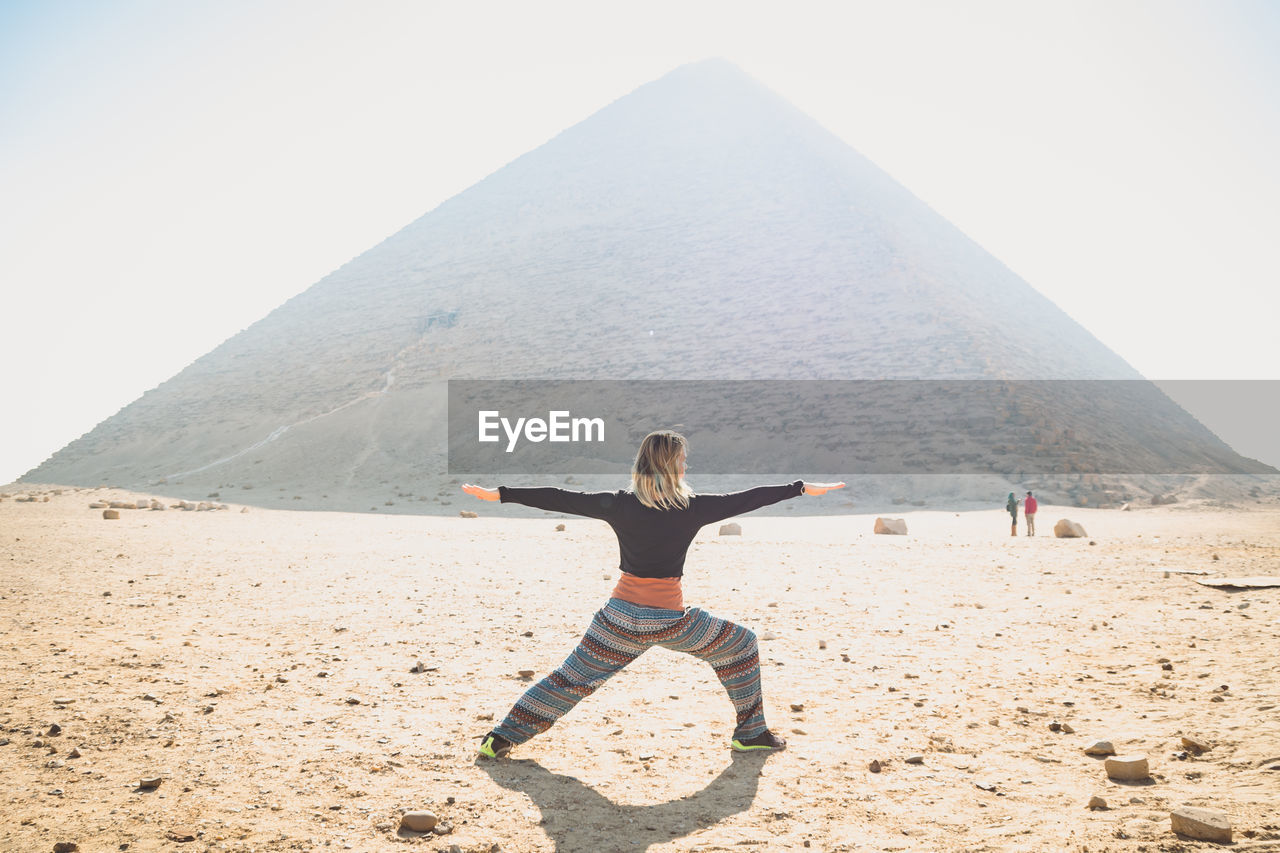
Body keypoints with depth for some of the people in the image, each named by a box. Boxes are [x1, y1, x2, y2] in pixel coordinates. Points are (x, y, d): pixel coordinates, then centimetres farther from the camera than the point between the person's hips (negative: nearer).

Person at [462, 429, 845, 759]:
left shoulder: (620, 505, -4)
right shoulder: (693, 508, -8)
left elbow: (562, 499, -3)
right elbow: (747, 498, 1)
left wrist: (499, 494, 3)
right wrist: (804, 487, 12)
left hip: (621, 617, 3)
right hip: (670, 620, -2)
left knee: (571, 678, 15)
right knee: (742, 644, 18)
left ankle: (501, 738, 14)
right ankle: (750, 733, 22)